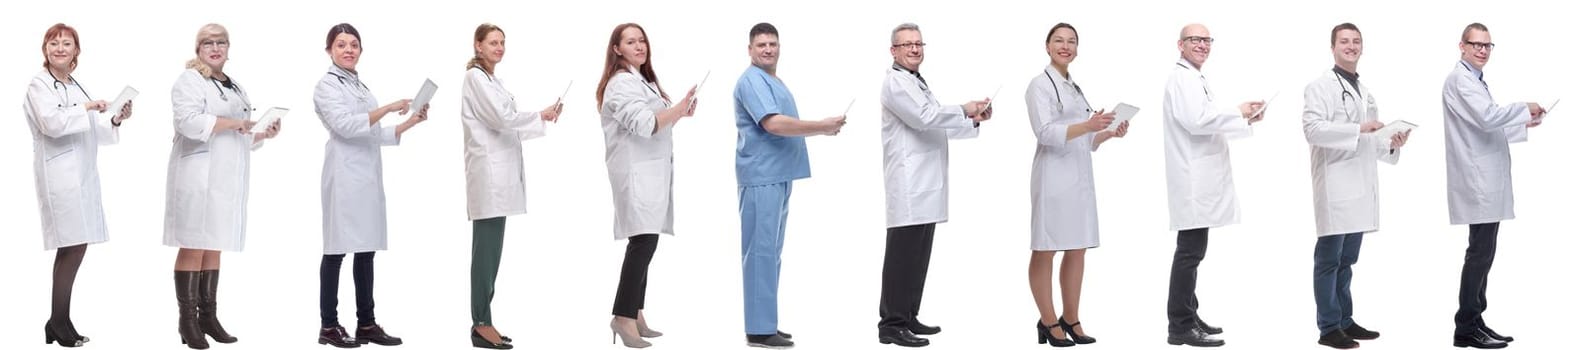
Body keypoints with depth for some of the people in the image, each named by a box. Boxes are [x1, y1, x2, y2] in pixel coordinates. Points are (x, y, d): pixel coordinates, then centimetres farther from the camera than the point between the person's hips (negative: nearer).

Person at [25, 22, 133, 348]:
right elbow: (52, 123, -20)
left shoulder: (75, 86, 19)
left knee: (72, 248, 7)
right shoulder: (39, 85, -4)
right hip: (59, 173, -8)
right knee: (74, 247, -12)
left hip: (81, 172, 8)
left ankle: (59, 322, 12)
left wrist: (114, 120, 7)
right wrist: (86, 108, -17)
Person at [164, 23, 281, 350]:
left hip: (227, 180, 8)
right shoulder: (189, 81, -3)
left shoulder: (235, 87, 23)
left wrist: (264, 135, 9)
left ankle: (208, 316, 14)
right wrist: (231, 123, -17)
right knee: (193, 247, -6)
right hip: (198, 178, -7)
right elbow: (190, 122, -19)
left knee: (214, 248, 10)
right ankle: (187, 320, -4)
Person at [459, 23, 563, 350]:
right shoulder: (476, 77, -7)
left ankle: (482, 322, 11)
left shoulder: (492, 79, 20)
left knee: (489, 251, 9)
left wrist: (542, 120, 10)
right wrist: (541, 115, -1)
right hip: (488, 170, -9)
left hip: (499, 171, 9)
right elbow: (501, 118, -14)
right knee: (487, 250, -10)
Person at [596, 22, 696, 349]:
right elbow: (643, 124, -20)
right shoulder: (621, 83, -10)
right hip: (635, 171, -10)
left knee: (643, 243, 8)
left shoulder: (643, 80, 22)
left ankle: (634, 316, 10)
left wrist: (679, 113, 11)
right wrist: (681, 108, -24)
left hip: (650, 169, 10)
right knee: (643, 241, -18)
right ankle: (623, 318, -19)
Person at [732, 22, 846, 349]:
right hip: (762, 178, -10)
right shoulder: (752, 81, -12)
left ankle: (766, 322, 17)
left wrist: (821, 127, 11)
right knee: (761, 251, -9)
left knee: (771, 251, 12)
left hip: (778, 176, 10)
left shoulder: (775, 82, 19)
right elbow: (773, 124, -23)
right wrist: (823, 126, -18)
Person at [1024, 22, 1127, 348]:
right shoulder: (1040, 84, -4)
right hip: (1054, 174, -8)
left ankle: (1071, 320, 14)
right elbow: (1045, 132, -16)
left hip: (1080, 175, 8)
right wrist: (1088, 125, -26)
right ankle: (1049, 322, 3)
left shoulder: (1074, 87, 19)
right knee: (1045, 250, -1)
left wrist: (1110, 133, 3)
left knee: (1077, 250, 8)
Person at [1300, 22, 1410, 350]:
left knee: (1347, 260, 13)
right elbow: (1313, 128, -17)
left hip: (1360, 185, 8)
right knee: (1329, 259, -5)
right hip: (1335, 185, -8)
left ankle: (1345, 321, 18)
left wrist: (1392, 144, 6)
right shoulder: (1321, 86, -3)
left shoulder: (1364, 90, 21)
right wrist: (1358, 128, -22)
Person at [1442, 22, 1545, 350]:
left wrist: (1525, 125, 20)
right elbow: (1487, 117, -25)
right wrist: (1525, 108, -13)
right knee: (1480, 253, -11)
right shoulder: (1460, 79, -11)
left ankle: (1474, 322, 14)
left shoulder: (1475, 80, 21)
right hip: (1478, 182, -10)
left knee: (1482, 254, 10)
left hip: (1486, 181, 10)